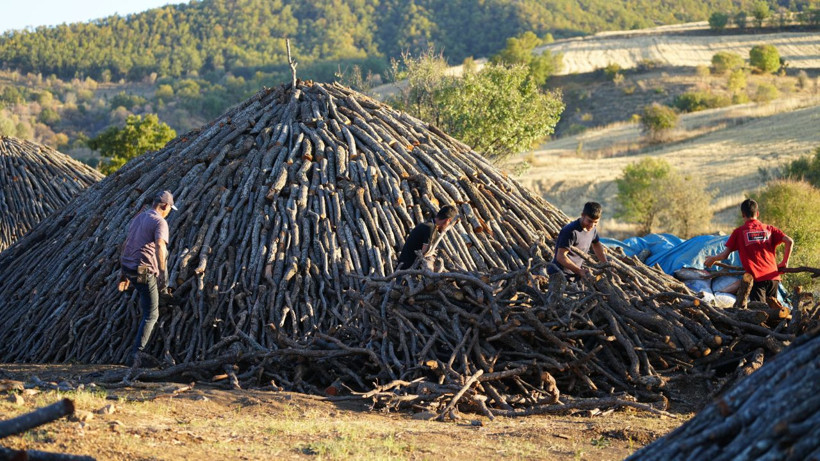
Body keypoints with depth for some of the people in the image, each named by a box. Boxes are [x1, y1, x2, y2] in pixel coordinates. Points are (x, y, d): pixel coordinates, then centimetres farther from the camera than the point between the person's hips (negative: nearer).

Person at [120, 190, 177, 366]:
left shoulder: (138, 218, 16)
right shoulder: (160, 222, -9)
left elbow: (126, 245, 21)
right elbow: (159, 246, -27)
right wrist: (162, 273, -29)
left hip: (127, 266, 7)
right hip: (144, 271, -7)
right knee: (151, 315, 2)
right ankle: (136, 353, -7)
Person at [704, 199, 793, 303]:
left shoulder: (738, 232, 4)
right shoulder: (769, 229, 11)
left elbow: (725, 255, 3)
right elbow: (789, 241, 0)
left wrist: (712, 259, 23)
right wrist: (784, 262, 10)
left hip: (756, 278, -3)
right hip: (773, 277, 3)